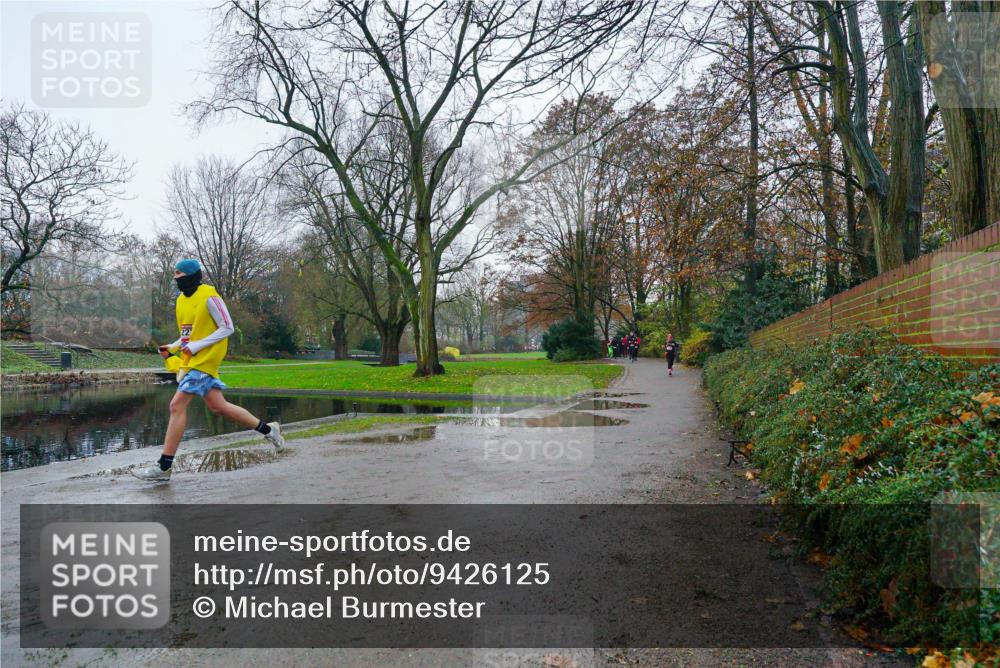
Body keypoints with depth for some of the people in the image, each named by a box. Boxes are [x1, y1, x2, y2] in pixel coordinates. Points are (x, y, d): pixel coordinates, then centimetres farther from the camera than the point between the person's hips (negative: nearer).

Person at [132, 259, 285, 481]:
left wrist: (198, 345, -18)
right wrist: (172, 348, 6)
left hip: (204, 360, -9)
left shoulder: (209, 297, -12)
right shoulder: (181, 300, 13)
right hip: (189, 360, 9)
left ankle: (164, 467, -6)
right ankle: (268, 429, 24)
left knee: (177, 405, -12)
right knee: (217, 406, 11)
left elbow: (228, 328, -13)